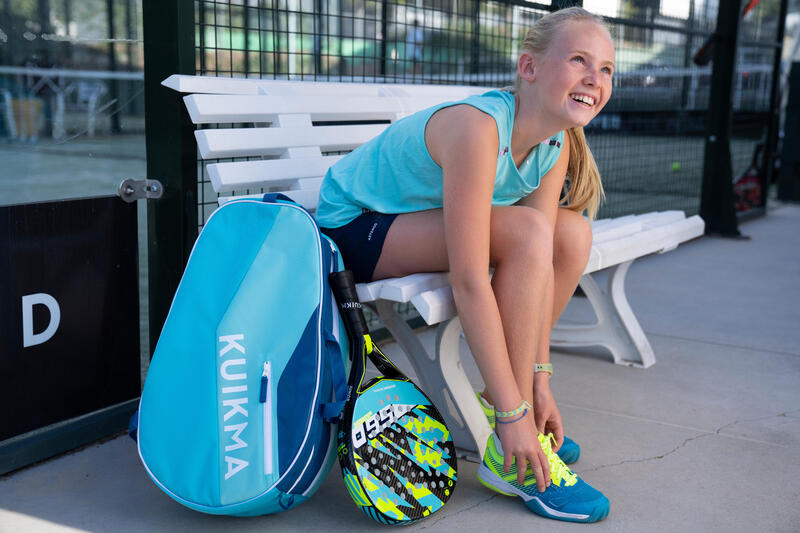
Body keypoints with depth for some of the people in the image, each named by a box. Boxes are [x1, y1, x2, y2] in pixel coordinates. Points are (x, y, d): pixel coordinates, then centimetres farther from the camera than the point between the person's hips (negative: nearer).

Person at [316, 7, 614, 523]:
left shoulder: (556, 144, -7)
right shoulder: (477, 127, -32)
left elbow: (542, 265, -7)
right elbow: (469, 283, -35)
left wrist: (539, 380, -12)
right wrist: (514, 413, -31)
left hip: (415, 218, 8)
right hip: (354, 225, -8)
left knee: (573, 235, -3)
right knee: (527, 233, -26)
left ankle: (505, 394, 7)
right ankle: (511, 457, -18)